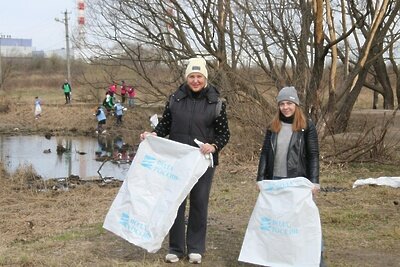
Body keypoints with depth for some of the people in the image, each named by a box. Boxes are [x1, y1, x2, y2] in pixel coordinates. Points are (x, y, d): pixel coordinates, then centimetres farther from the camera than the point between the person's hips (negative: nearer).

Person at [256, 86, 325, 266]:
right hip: (275, 180, 4)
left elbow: (313, 155, -4)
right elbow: (265, 153, 10)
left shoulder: (307, 125, -2)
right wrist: (261, 177, 4)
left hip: (298, 180, -4)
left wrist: (314, 181, -11)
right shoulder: (273, 126, 9)